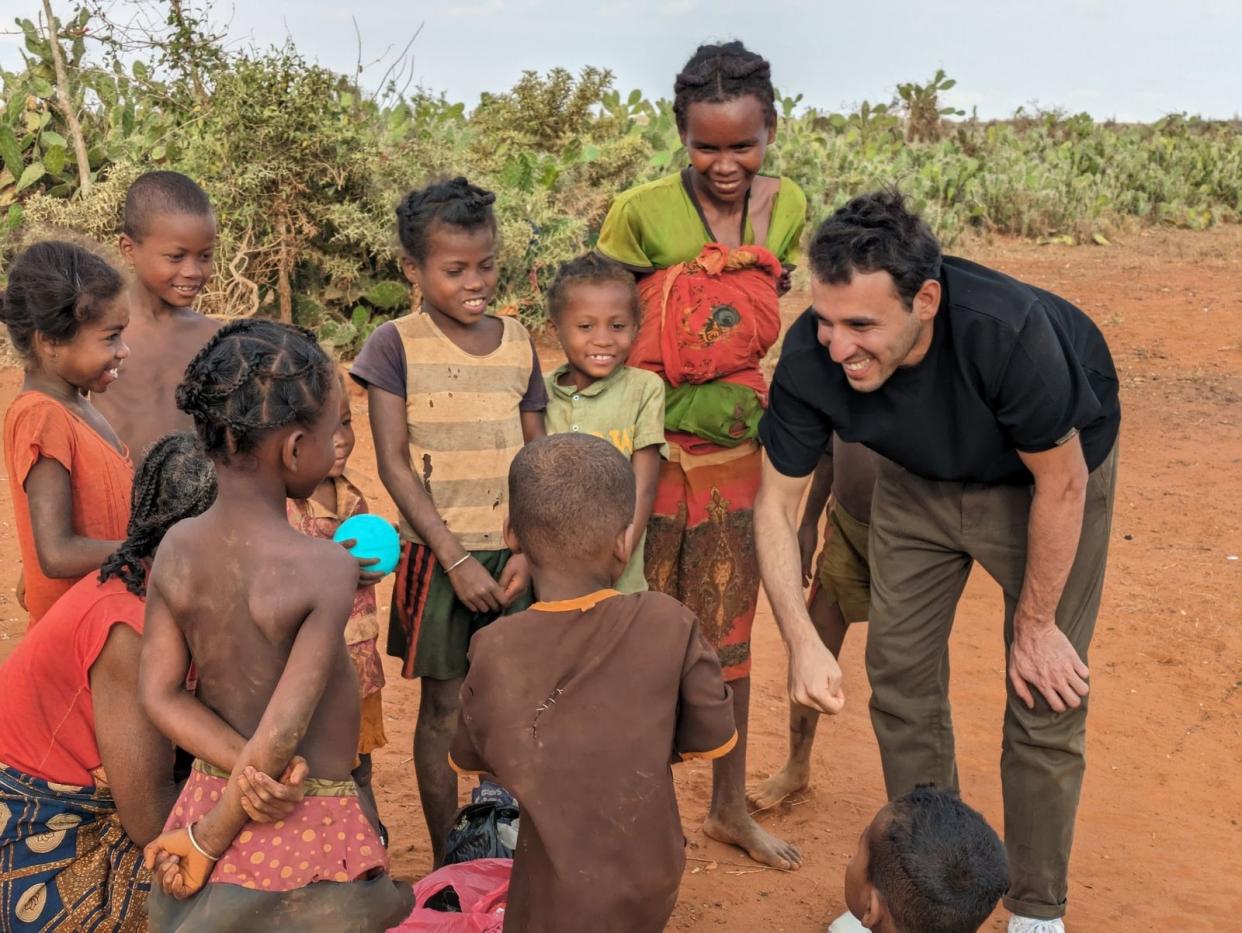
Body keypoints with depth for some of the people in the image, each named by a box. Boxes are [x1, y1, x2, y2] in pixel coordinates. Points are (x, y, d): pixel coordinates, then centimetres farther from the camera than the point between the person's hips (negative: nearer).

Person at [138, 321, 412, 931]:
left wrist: (246, 768, -12)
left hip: (209, 798, 5)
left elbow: (160, 693, -6)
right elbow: (284, 729, -24)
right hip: (308, 832, -5)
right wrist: (209, 843, -13)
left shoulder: (176, 550, -7)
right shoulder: (328, 567, -23)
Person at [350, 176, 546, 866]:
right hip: (438, 554, -3)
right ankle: (446, 863, 21)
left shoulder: (517, 343, 5)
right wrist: (456, 558, -13)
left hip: (514, 554, 3)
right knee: (443, 707, 6)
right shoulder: (396, 346, -5)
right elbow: (394, 464, -9)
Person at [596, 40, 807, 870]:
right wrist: (692, 408, -13)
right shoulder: (640, 214, -13)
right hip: (650, 453, -4)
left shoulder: (786, 208, 0)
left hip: (736, 456, 4)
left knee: (727, 634, 15)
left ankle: (731, 807, 31)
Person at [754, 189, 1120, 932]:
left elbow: (1060, 485, -25)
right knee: (900, 675, 7)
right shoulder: (811, 357, -30)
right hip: (922, 476, 4)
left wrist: (1034, 624, -13)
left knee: (1045, 699, -2)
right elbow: (777, 502, -17)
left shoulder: (1010, 332, -41)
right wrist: (804, 642, -29)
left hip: (1049, 471, -3)